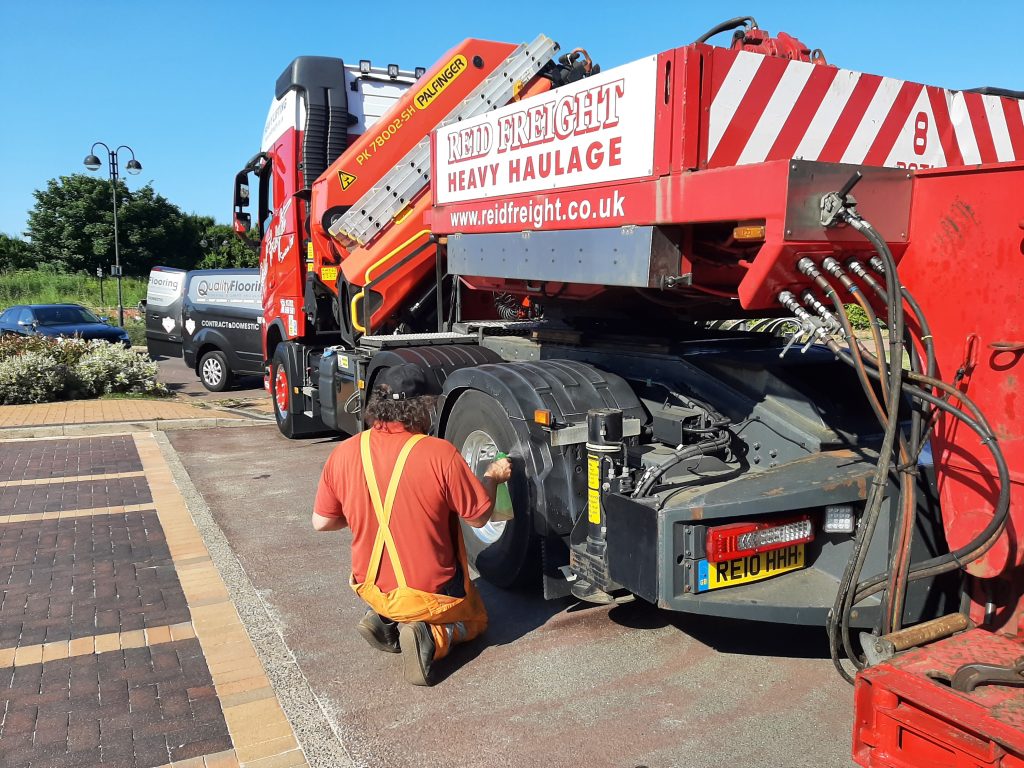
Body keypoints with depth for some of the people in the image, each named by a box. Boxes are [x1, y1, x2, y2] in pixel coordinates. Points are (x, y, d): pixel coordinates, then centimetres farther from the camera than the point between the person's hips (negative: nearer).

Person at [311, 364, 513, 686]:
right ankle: (431, 636, -4)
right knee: (475, 619, 27)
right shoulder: (440, 454, -23)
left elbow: (321, 522, 0)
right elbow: (479, 516, -11)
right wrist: (493, 477, 7)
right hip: (432, 595, -4)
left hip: (372, 589, 5)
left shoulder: (343, 454, -11)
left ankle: (383, 619, 6)